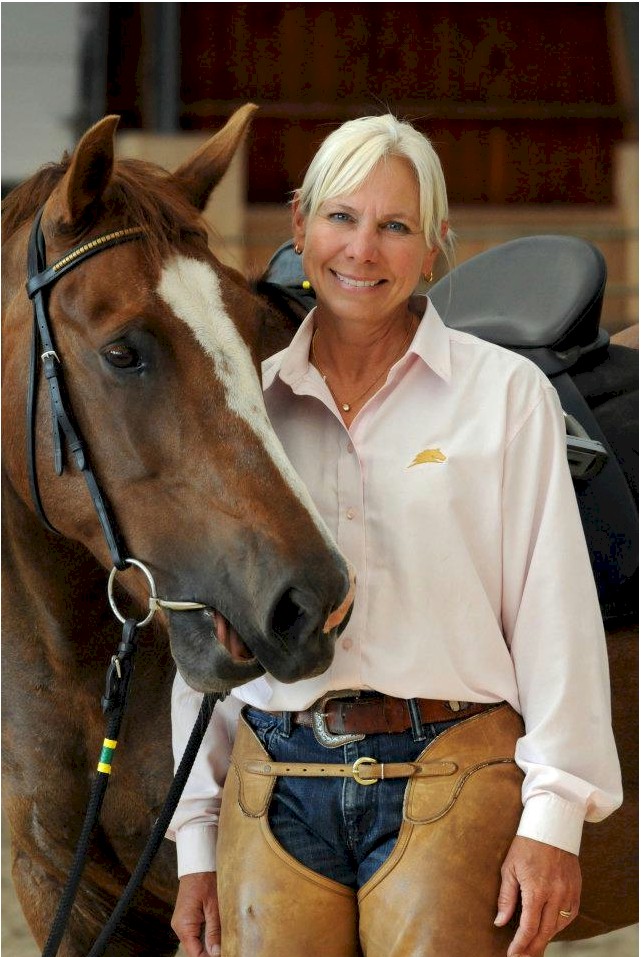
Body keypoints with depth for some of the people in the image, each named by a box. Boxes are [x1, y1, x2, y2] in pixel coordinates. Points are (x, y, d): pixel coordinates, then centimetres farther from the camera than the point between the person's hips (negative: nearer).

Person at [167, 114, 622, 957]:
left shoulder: (508, 393, 3)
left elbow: (554, 612, 0)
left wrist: (552, 819, -7)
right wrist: (197, 841, 10)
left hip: (452, 789, -2)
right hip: (273, 787, 3)